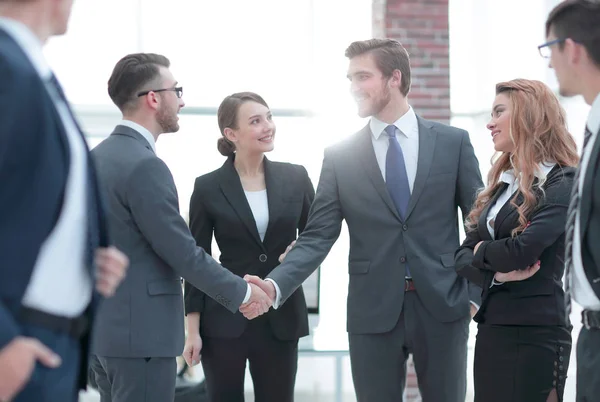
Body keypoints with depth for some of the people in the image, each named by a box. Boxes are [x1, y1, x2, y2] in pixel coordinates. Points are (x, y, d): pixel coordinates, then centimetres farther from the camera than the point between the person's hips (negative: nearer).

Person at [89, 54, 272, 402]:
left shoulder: (98, 156, 10)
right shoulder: (144, 166, -19)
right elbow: (183, 253, -17)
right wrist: (244, 292, -5)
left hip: (103, 326, 9)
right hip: (140, 331, -9)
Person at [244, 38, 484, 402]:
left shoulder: (453, 142, 3)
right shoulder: (340, 156, 3)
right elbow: (318, 237, 0)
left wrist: (478, 295, -4)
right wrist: (275, 284, -16)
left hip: (442, 306, 0)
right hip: (373, 312, 0)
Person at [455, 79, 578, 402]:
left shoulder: (562, 184, -9)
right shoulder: (500, 186, 15)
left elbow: (521, 250, -21)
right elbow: (463, 257, 10)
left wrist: (482, 250, -1)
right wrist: (495, 273, -11)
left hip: (537, 332, -7)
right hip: (491, 329, 7)